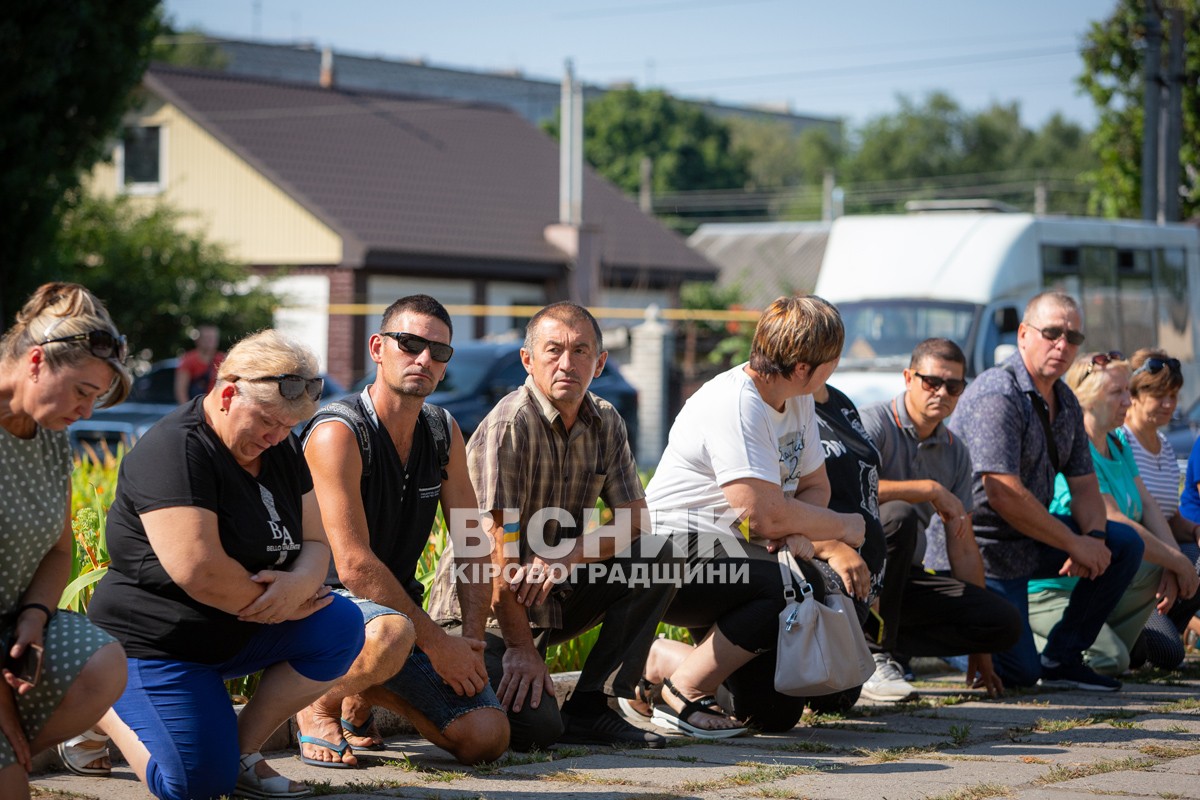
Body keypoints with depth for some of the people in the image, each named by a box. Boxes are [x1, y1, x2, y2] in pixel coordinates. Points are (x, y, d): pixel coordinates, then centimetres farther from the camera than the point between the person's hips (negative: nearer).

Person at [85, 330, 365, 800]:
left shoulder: (280, 448, 6)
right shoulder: (176, 450, -22)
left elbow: (315, 542, 4)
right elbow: (198, 570, -30)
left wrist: (300, 583, -20)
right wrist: (275, 603, -17)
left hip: (242, 632, 8)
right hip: (155, 642, -8)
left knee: (341, 626, -14)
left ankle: (243, 747, -2)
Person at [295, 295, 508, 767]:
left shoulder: (443, 433, 6)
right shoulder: (338, 433, -17)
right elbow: (354, 565, -22)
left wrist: (471, 638, -8)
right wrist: (436, 643, -21)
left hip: (398, 607, 7)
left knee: (487, 738, -10)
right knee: (391, 633, -42)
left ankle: (363, 693, 16)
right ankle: (318, 705, -8)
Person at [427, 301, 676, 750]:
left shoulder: (605, 423, 3)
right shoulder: (508, 426, -19)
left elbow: (635, 517, -1)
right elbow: (500, 550, -23)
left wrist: (568, 557, -20)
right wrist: (521, 649, -24)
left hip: (555, 595, 7)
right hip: (483, 607, -7)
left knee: (657, 559, -11)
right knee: (535, 727, -27)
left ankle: (589, 711, -8)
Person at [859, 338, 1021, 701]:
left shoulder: (955, 453, 12)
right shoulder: (873, 424, -8)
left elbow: (963, 546, 12)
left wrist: (980, 647, 9)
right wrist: (931, 489, -21)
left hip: (905, 578, 6)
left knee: (1006, 623, -13)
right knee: (899, 515, -37)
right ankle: (874, 656, -28)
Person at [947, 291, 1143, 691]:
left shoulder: (1066, 403, 9)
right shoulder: (997, 395, -20)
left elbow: (1084, 485, 9)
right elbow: (1004, 495, -27)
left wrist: (1094, 537, -13)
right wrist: (1075, 544, -20)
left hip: (1031, 539, 9)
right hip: (984, 548, -9)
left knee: (1125, 545, -1)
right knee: (1019, 672, -14)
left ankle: (1062, 657, 5)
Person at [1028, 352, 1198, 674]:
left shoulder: (1117, 444, 12)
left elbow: (1146, 505, 6)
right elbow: (1113, 524, -23)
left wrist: (1173, 565, -10)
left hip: (1099, 581, 10)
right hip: (1048, 590, -10)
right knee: (1110, 661, -24)